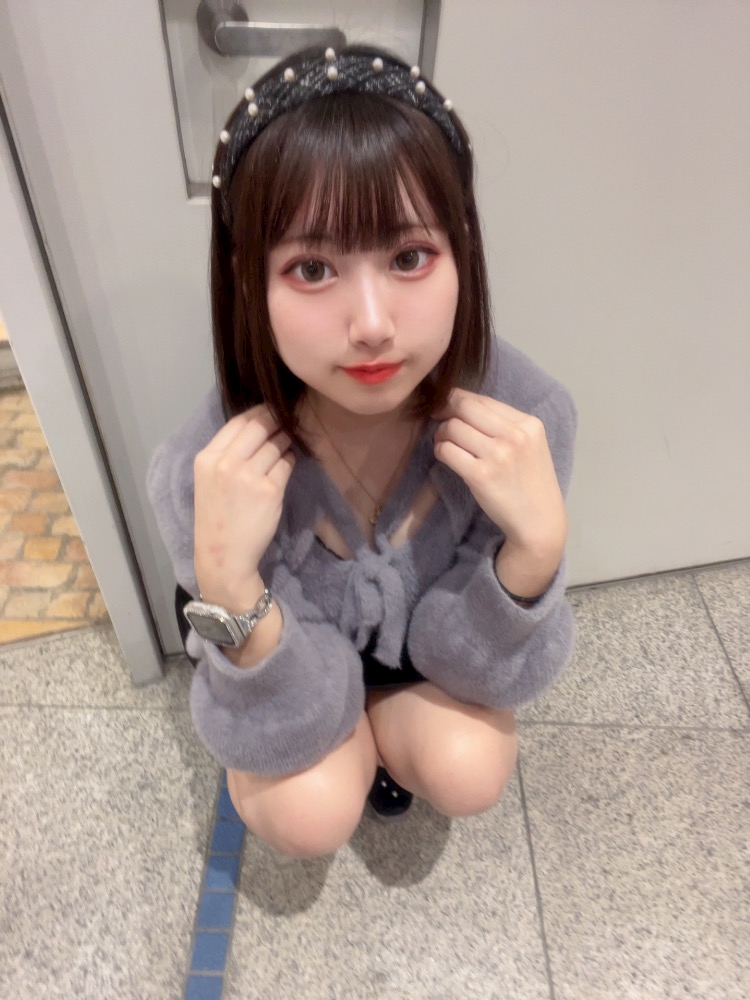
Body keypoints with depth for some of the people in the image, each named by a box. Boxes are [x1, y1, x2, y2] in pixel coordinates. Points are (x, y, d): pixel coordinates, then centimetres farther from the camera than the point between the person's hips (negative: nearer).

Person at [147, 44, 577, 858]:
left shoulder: (525, 413, -31)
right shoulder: (203, 470, -35)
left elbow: (484, 666, -20)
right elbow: (285, 731, -25)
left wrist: (537, 541, -40)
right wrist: (229, 583, -44)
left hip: (429, 637, 2)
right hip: (287, 643, -1)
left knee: (470, 771, -20)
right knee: (308, 814, -20)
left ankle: (386, 733, 17)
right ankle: (360, 743, 17)